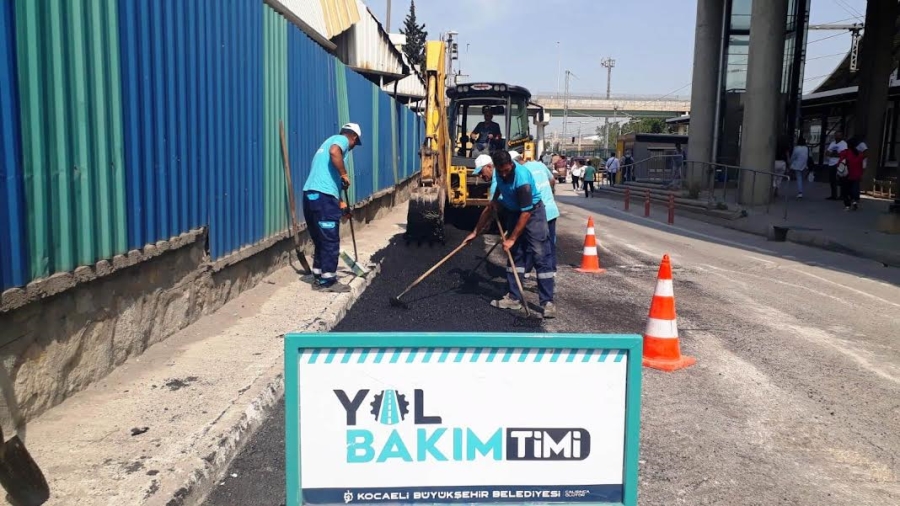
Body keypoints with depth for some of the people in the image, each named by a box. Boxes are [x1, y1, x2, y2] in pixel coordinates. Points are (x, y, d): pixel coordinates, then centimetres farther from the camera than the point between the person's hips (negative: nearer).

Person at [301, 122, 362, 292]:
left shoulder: (330, 141, 31)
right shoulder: (342, 140, 3)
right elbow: (334, 152, -23)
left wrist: (338, 201, 38)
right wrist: (344, 174, -11)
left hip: (310, 194, 9)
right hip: (323, 196, -9)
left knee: (321, 240, 18)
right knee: (330, 241, -1)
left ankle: (319, 277, 24)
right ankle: (327, 281, 5)